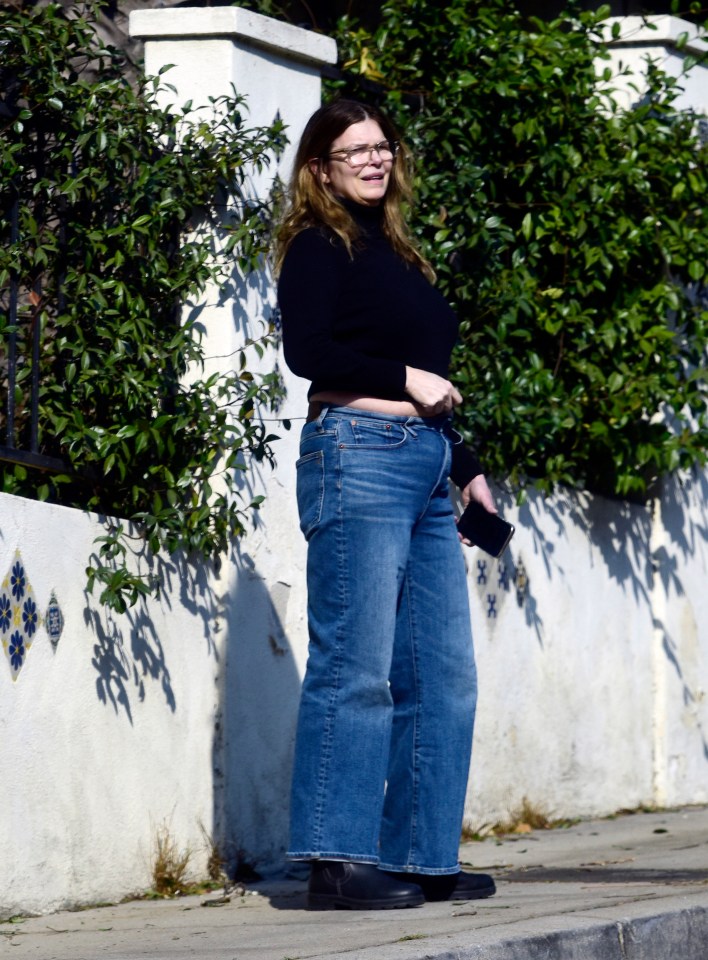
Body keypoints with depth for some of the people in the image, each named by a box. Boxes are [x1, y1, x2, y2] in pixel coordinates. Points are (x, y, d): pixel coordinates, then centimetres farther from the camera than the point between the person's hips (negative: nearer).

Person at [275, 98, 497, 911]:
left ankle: (420, 858, 10)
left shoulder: (395, 255, 23)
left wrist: (466, 470, 22)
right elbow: (306, 351, -13)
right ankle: (337, 864, -9)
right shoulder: (320, 246, 0)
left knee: (441, 677, 5)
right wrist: (407, 378, -10)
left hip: (425, 470, 8)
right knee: (357, 668, -10)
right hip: (359, 455, -8)